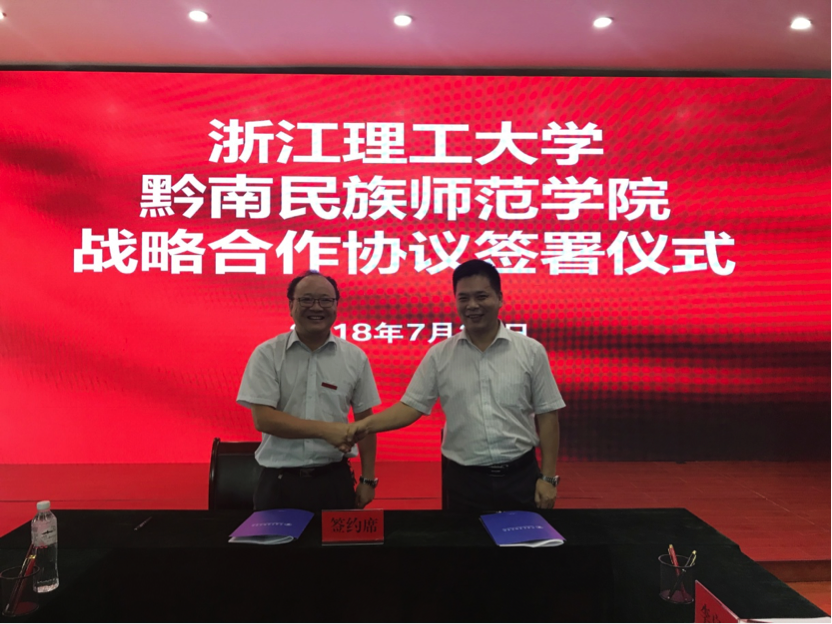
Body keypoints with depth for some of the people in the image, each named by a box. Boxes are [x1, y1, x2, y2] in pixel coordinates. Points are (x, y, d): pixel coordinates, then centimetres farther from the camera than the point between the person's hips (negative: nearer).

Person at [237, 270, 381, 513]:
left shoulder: (355, 358, 1)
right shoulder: (267, 354, -5)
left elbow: (364, 421, 7)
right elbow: (263, 418, -12)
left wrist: (368, 479, 5)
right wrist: (325, 430, -19)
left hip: (334, 479, 1)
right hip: (279, 482, -1)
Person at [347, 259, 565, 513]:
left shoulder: (531, 351, -3)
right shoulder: (439, 355, -1)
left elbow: (546, 416, 0)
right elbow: (411, 406, -3)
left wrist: (548, 477, -2)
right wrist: (366, 424, -20)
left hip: (520, 476, 0)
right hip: (462, 480, 0)